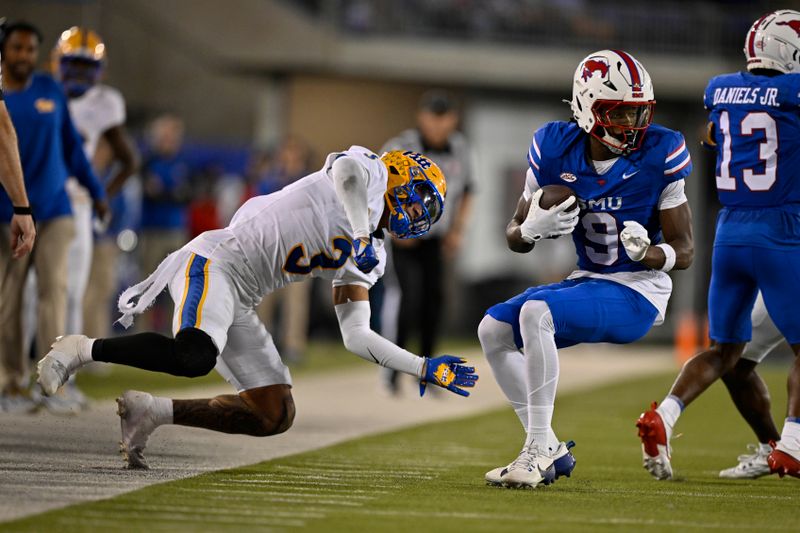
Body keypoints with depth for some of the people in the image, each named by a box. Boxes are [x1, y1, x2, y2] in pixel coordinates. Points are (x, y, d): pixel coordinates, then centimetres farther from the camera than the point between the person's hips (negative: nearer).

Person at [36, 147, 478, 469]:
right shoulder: (372, 172, 2)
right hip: (216, 261, -9)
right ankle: (84, 349, -17)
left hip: (240, 304, 9)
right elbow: (347, 169, -23)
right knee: (195, 357, -36)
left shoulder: (362, 263, 23)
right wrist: (361, 236, -16)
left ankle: (153, 411, 10)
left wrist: (426, 369, 19)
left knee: (274, 416, 6)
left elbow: (356, 337, 22)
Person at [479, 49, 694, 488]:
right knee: (494, 329, -2)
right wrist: (532, 228, -19)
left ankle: (540, 450, -24)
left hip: (637, 293, -6)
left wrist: (649, 252, -31)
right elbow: (515, 237, 6)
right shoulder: (556, 149, -3)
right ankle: (550, 451, 3)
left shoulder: (659, 154, -14)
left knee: (536, 312, -28)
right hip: (588, 282, 6)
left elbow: (684, 253, -8)